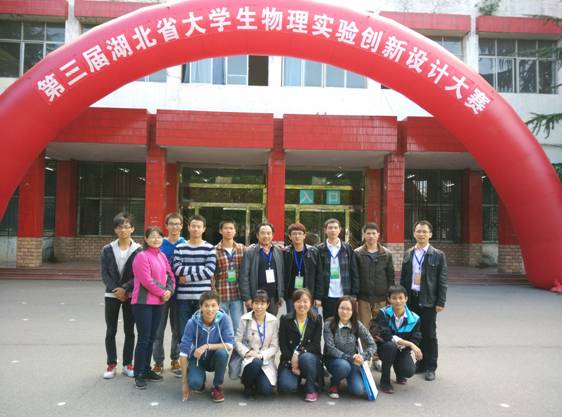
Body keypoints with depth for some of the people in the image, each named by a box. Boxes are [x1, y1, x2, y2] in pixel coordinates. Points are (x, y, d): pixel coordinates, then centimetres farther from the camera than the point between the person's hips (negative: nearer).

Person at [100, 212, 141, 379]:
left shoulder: (138, 250, -4)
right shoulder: (107, 249, 2)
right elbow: (104, 273, -2)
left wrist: (125, 288, -17)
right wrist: (115, 289, -14)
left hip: (130, 295, -1)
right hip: (111, 294, 2)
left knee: (129, 331, 7)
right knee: (110, 331, 7)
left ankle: (127, 364, 19)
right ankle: (111, 364, 19)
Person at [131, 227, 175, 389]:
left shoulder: (162, 256, 11)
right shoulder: (142, 256, -11)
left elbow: (170, 276, 11)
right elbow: (146, 280, -18)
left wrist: (169, 291, -7)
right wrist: (162, 293, -10)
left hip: (159, 302, 7)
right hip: (143, 303, -7)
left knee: (151, 338, 14)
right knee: (143, 339, -3)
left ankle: (146, 369, 25)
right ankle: (139, 374, 6)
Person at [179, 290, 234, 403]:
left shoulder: (224, 319, -21)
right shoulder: (192, 323, -20)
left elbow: (229, 345, -24)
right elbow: (184, 351, -17)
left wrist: (207, 346, -34)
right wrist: (184, 382, -17)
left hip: (215, 359, 0)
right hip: (197, 359, 0)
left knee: (222, 352, -33)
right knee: (194, 383, -28)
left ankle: (217, 386, -7)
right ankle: (201, 378, 12)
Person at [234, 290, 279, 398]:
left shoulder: (274, 321, -2)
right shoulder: (245, 319, -4)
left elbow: (274, 346, -1)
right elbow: (237, 341, -1)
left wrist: (261, 355, -16)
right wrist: (247, 352, -18)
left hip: (266, 360, 1)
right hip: (249, 358, -1)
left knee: (266, 390, -21)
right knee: (255, 363, -37)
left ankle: (257, 381, 17)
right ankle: (248, 384, -3)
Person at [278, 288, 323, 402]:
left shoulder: (317, 320, -1)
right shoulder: (285, 320, 0)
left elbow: (315, 345, -9)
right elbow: (282, 345, -5)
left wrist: (298, 354, -22)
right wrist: (292, 361, -17)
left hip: (310, 356, 0)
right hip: (289, 360, 0)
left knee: (306, 358, -36)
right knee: (286, 386, -27)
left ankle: (311, 389, -9)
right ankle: (296, 378, 10)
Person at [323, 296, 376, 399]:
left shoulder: (357, 325, -7)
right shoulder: (329, 324, -14)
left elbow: (372, 345, -7)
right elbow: (331, 349, -17)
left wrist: (362, 356, -25)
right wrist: (350, 358, -25)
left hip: (353, 361, 2)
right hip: (334, 360, -2)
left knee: (359, 390, -21)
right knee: (344, 366, -37)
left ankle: (352, 379, 16)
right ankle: (334, 384, -3)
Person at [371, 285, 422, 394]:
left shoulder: (414, 318, -10)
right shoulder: (383, 313, -17)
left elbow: (415, 341, -11)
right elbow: (386, 336, -27)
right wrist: (409, 344, -31)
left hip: (403, 350, 2)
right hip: (385, 348, -2)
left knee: (409, 371, -26)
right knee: (390, 345, -37)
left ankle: (399, 374, 17)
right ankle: (385, 381, -13)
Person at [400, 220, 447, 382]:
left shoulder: (438, 255, -2)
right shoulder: (408, 254, 9)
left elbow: (442, 280, -4)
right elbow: (403, 278, 12)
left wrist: (441, 302, -9)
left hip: (428, 300, -3)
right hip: (411, 299, 3)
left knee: (429, 335, 5)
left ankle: (430, 368, 16)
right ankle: (419, 364, 23)